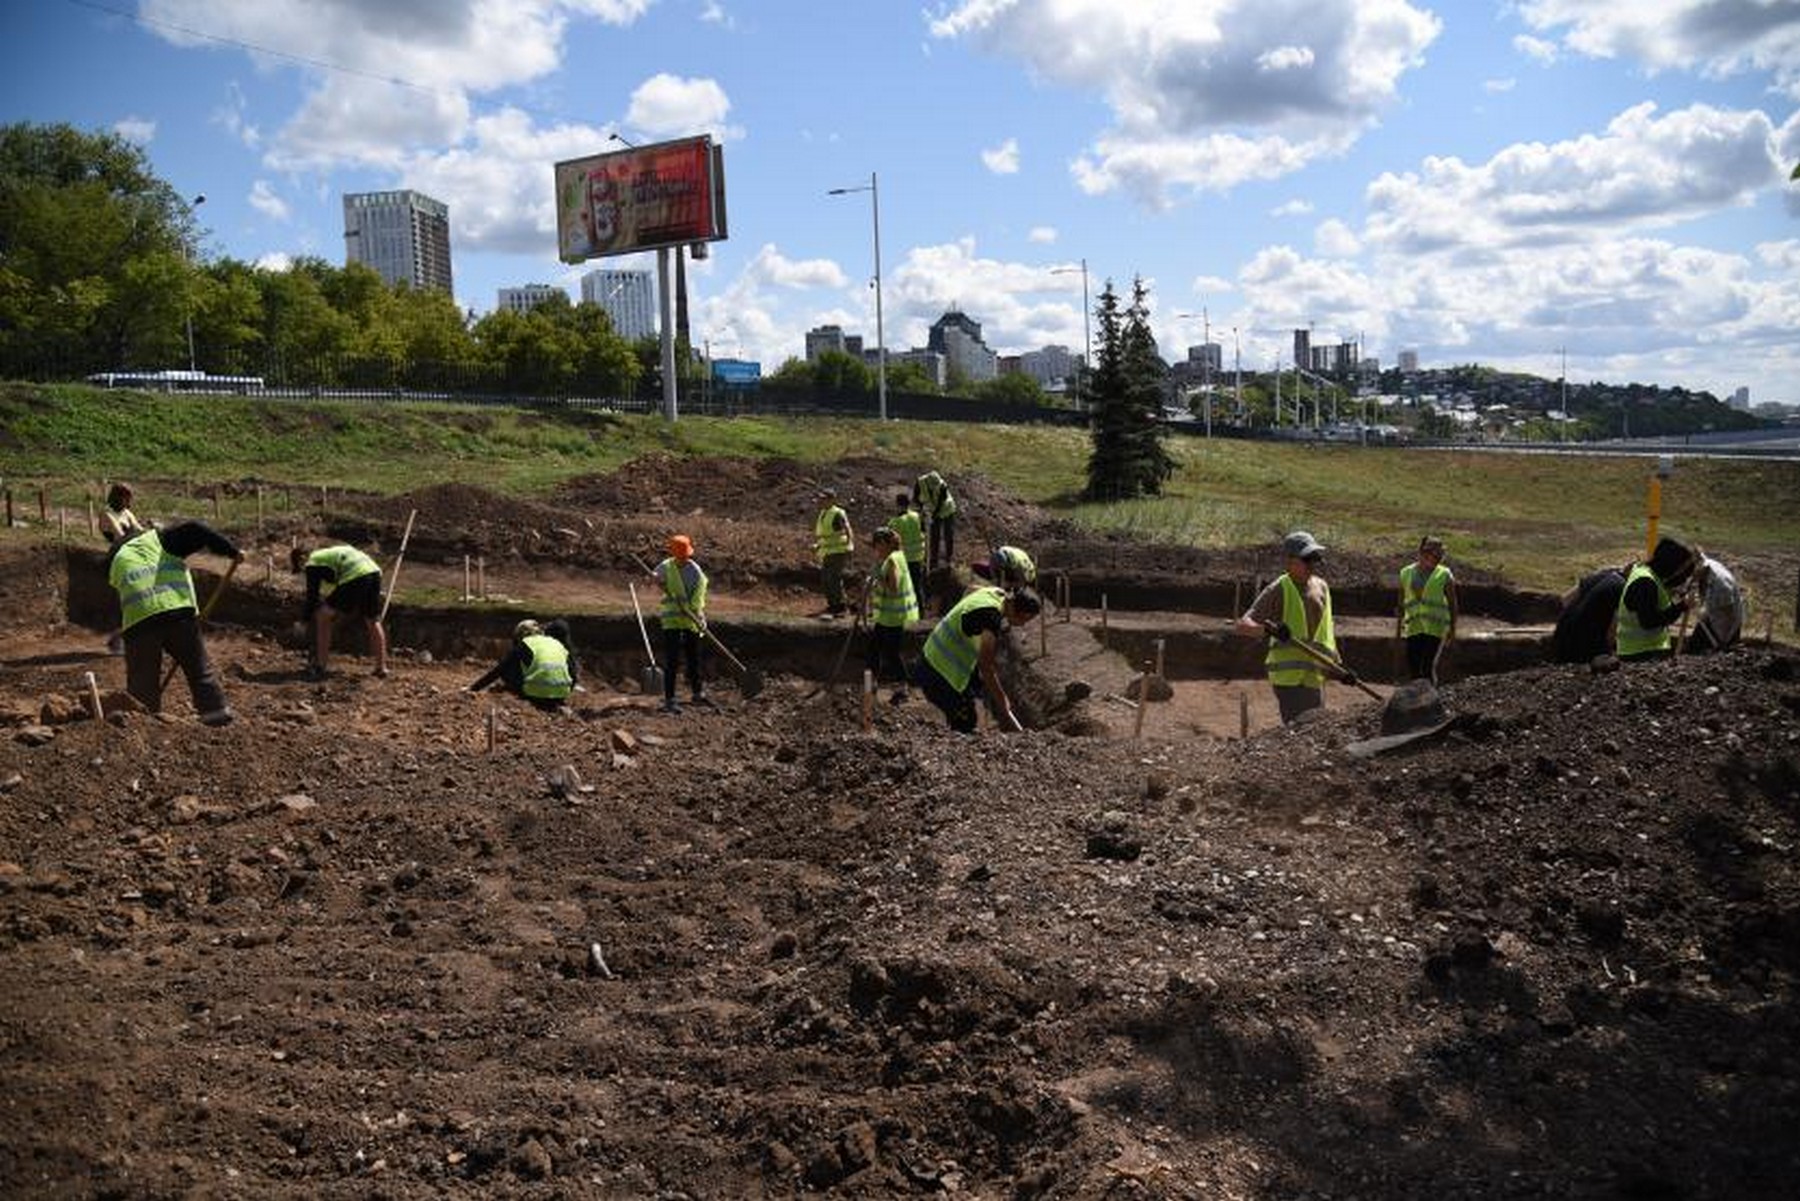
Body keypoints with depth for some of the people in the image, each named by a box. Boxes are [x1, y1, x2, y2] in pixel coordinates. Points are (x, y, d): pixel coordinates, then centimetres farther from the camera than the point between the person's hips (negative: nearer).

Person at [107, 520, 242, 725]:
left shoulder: (116, 561, 27)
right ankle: (216, 710, 11)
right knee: (199, 666, 12)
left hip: (138, 620, 1)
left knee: (142, 678, 11)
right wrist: (232, 552, 3)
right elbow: (196, 530, 2)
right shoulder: (159, 539, 18)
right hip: (179, 610, -1)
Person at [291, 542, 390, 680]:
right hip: (375, 571, 8)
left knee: (322, 616, 8)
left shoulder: (312, 563, 9)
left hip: (355, 577, -8)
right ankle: (381, 667, 22)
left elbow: (312, 595, 9)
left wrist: (304, 620, 20)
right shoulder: (327, 554, 33)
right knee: (373, 621, 21)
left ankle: (321, 665, 9)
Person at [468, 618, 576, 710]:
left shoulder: (524, 645, 11)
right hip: (562, 695, 2)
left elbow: (498, 671, 12)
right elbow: (575, 671, 19)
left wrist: (473, 688, 19)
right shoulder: (557, 643, 22)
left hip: (537, 692, -2)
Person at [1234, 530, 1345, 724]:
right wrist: (1268, 630, -36)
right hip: (1289, 677, -7)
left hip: (1315, 675, 7)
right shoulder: (1278, 590, -9)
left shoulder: (1321, 586, 12)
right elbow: (1243, 625, -17)